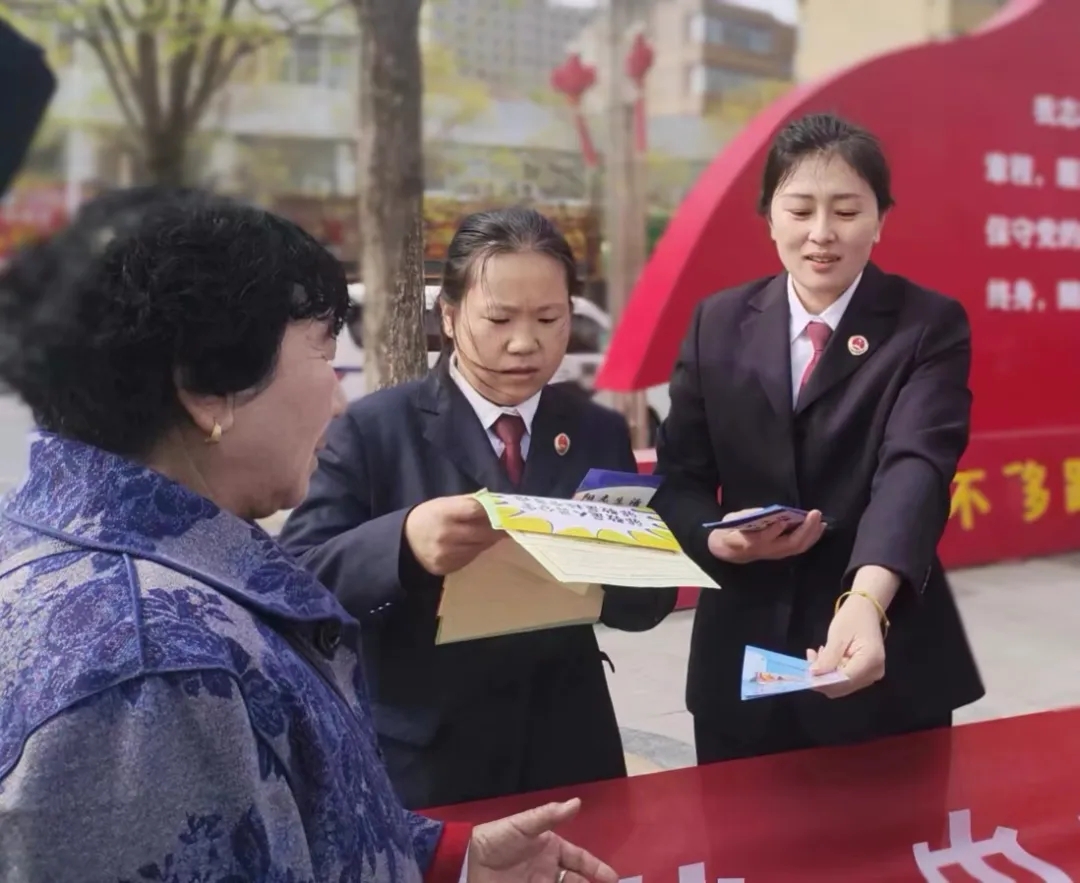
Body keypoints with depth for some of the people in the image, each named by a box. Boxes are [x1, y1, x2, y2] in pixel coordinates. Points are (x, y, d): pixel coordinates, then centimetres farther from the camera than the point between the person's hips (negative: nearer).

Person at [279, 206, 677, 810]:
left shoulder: (601, 433, 5)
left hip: (567, 755, 3)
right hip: (418, 764, -3)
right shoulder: (374, 429, -6)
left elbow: (651, 599, 3)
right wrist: (402, 542, -33)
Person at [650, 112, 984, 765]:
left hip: (886, 670, -2)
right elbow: (679, 479, 4)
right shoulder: (719, 324, 3)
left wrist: (866, 600, -39)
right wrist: (721, 538, -19)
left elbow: (916, 466, -21)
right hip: (742, 666, 2)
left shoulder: (931, 327, -5)